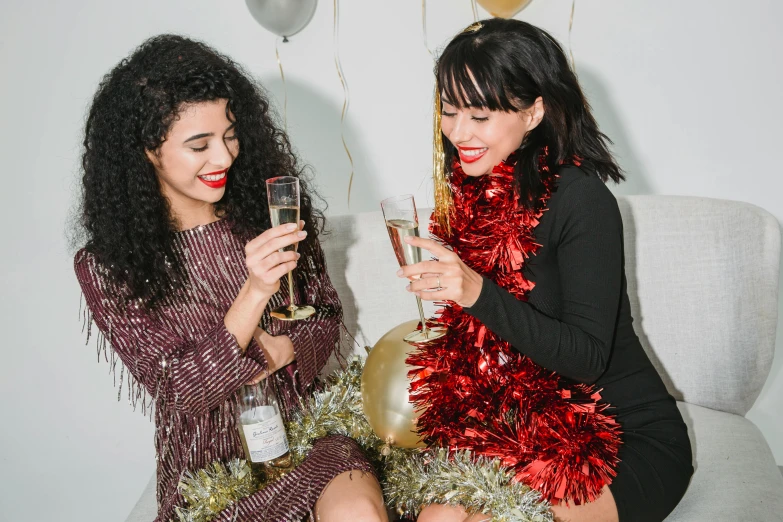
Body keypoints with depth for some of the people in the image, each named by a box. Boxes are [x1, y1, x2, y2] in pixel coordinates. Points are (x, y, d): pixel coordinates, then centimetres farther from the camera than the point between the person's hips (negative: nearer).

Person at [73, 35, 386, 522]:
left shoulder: (269, 209, -1)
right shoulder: (108, 267, -8)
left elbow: (326, 318, 8)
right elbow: (178, 391, -12)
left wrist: (281, 351, -15)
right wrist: (254, 293, -26)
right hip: (212, 463, -2)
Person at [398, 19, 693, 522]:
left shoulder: (580, 199, -20)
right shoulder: (477, 195, 2)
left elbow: (588, 358, -24)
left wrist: (478, 292, -34)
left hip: (629, 439, -6)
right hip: (529, 424, 6)